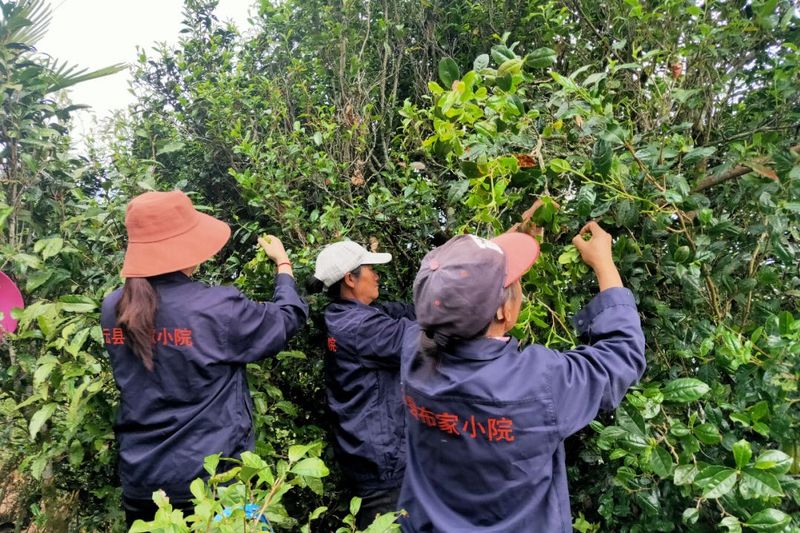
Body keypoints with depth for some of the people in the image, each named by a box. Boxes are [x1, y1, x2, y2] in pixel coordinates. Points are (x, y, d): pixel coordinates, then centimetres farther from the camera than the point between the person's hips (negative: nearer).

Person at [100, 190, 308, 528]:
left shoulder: (113, 309, -5)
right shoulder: (216, 309, -21)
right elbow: (290, 317, -6)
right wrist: (283, 263, 11)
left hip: (139, 475, 6)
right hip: (208, 477, -5)